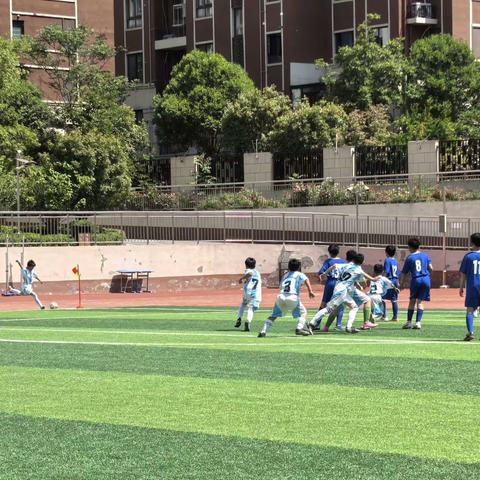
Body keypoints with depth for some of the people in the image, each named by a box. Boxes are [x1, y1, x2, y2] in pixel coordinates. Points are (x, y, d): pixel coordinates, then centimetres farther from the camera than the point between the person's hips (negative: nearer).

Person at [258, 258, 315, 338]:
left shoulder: (285, 275, 30)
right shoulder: (299, 274, 18)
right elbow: (306, 279, -1)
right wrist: (310, 291, -12)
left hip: (280, 296, 4)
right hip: (292, 297, -3)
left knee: (273, 315, 16)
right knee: (303, 312, 15)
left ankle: (263, 331, 0)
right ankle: (299, 328, -7)